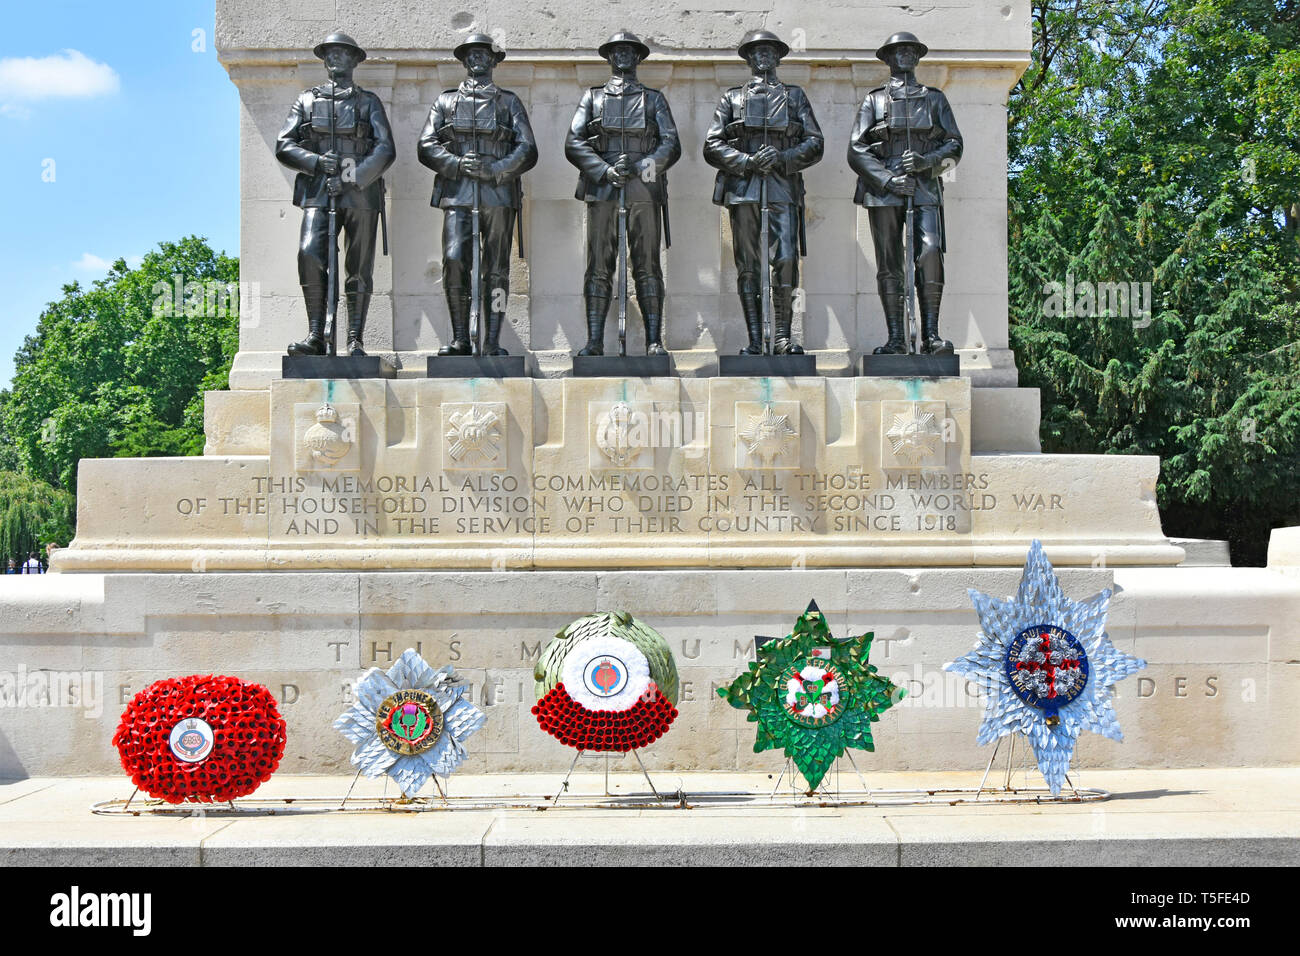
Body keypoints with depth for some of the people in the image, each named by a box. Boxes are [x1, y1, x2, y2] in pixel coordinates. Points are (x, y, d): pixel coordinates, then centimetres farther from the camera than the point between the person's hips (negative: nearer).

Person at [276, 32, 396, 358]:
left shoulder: (368, 101, 13)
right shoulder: (308, 100, 17)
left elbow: (386, 149, 1)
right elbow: (284, 146, 10)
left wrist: (352, 177, -12)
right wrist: (316, 161, -9)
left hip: (360, 192, 0)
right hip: (318, 191, 1)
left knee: (359, 268, -2)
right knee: (310, 256, -18)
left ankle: (355, 341, 1)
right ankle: (315, 336, -15)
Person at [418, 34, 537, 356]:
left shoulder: (509, 101, 16)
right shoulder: (446, 101, 17)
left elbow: (528, 150, 6)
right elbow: (426, 146, 8)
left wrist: (494, 169, -11)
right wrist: (457, 164, -10)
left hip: (499, 194, 0)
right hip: (457, 194, 0)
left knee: (496, 270, -1)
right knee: (454, 263, -13)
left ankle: (492, 342, 2)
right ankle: (460, 340, -5)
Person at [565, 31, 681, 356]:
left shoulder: (654, 98, 16)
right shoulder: (593, 97, 17)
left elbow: (671, 145, 6)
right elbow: (573, 144, 6)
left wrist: (640, 167, -11)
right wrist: (606, 171, -9)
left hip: (644, 188, 0)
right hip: (602, 189, 0)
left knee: (647, 265, -3)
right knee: (599, 265, -3)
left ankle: (654, 341, -4)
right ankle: (594, 341, -2)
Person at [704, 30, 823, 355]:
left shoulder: (795, 96, 17)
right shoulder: (732, 98, 16)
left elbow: (815, 143, 9)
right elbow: (712, 146, 7)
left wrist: (783, 158, -9)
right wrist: (747, 162, -9)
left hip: (783, 188, 0)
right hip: (742, 190, 1)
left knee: (785, 261, -12)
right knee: (748, 266, -1)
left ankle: (782, 337, -4)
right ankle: (754, 341, 2)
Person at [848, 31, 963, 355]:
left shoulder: (934, 98, 18)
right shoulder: (874, 100, 14)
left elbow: (954, 144, 11)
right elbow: (856, 150, 4)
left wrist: (927, 161, -11)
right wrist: (888, 179, -10)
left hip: (925, 187, 0)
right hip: (884, 191, 0)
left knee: (930, 255, -18)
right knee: (889, 264, -3)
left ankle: (931, 335, -18)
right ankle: (896, 339, 0)